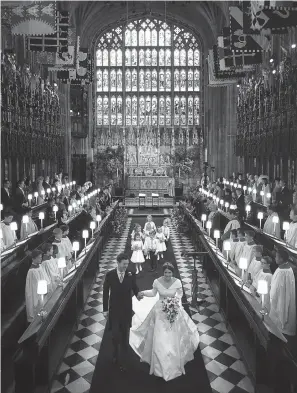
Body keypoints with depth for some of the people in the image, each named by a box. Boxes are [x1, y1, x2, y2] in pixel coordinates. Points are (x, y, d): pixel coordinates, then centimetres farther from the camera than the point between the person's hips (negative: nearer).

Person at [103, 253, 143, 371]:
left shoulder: (131, 275, -8)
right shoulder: (110, 275, -9)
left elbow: (135, 288, -4)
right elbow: (105, 292, -3)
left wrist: (138, 294, -28)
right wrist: (105, 309, -2)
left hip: (127, 309, 1)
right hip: (114, 309, -1)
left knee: (124, 335, 10)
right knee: (115, 334, 4)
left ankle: (121, 360, 26)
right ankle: (116, 353, 36)